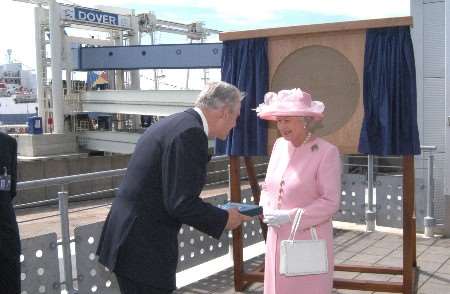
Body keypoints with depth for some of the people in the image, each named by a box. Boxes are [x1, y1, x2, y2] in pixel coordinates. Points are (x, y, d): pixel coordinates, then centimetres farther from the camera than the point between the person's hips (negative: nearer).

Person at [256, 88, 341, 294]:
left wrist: (290, 217, -19)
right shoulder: (280, 145, 5)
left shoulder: (326, 152, -13)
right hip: (277, 239, 6)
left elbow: (330, 202, -15)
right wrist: (266, 209, -6)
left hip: (309, 240, -5)